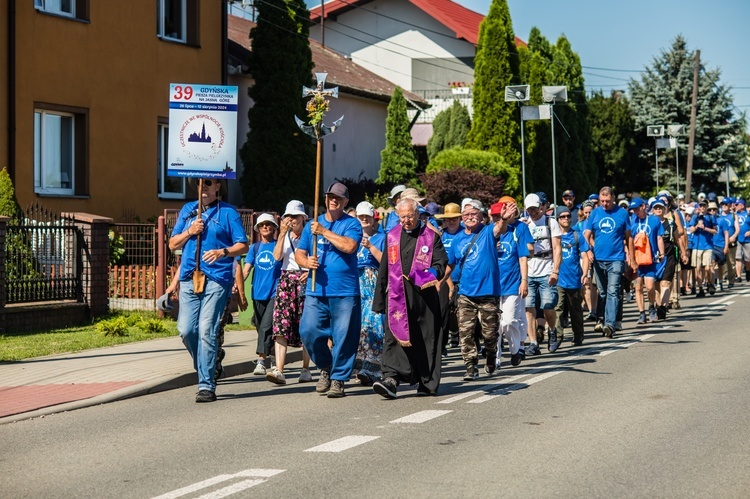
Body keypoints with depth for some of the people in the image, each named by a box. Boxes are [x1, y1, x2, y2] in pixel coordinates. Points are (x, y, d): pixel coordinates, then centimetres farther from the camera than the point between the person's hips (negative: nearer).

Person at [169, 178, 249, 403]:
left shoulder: (227, 212, 5)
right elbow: (173, 244, 18)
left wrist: (222, 252, -17)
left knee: (206, 331, -11)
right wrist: (189, 232, 0)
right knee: (186, 330, -2)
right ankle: (205, 370, 23)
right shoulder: (187, 210, 19)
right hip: (189, 277, 4)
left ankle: (206, 385, -9)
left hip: (216, 278, -4)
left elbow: (243, 246, 1)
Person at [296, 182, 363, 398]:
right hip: (316, 291, 4)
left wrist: (324, 232, -12)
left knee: (343, 337, -4)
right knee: (308, 331, -6)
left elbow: (350, 246, -16)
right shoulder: (312, 224, 16)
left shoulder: (352, 224, 3)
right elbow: (299, 252, 17)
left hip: (345, 292, -3)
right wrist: (306, 261, -6)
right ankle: (326, 367, 17)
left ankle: (338, 379, 8)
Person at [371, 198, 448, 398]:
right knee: (395, 336, -11)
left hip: (424, 295, -2)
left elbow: (441, 262, 0)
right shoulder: (392, 236, 14)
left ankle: (428, 383, 16)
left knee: (426, 340, 4)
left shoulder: (431, 236, 4)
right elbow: (384, 269, 17)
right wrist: (379, 299, 14)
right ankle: (391, 378, -20)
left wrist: (433, 273, -23)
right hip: (397, 296, 2)